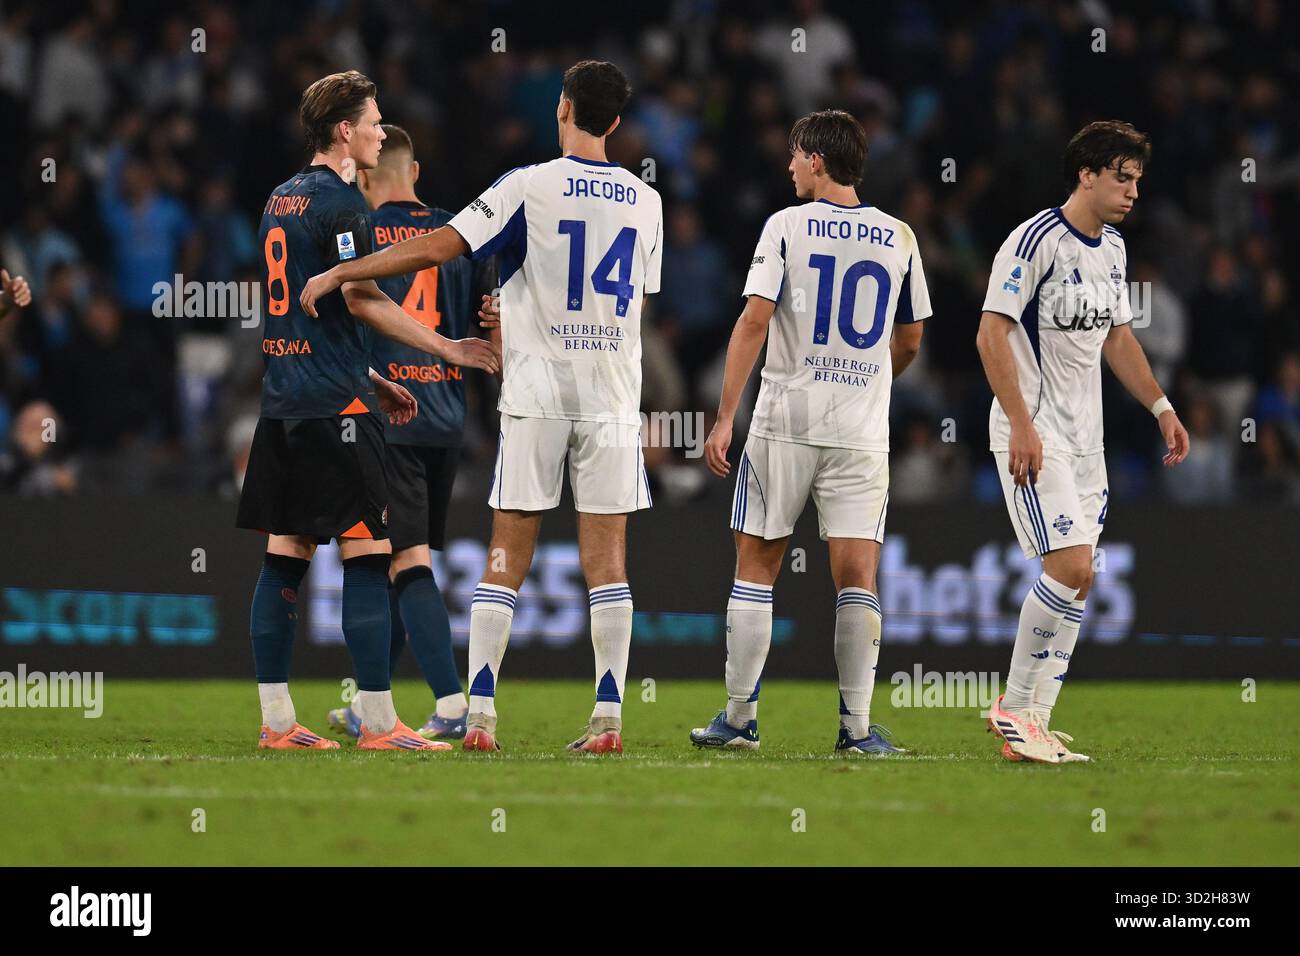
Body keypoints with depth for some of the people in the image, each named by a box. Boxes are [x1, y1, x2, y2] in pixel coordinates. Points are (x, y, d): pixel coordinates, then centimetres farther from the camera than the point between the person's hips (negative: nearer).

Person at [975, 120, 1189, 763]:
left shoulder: (1113, 247, 13)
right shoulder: (1036, 239, -13)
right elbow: (991, 334, -17)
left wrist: (1161, 407, 18)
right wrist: (1021, 424, -22)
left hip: (1083, 438, 8)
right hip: (1033, 437, -8)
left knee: (1073, 579, 4)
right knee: (1072, 568, -17)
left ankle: (1030, 720, 10)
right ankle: (1016, 707, -5)